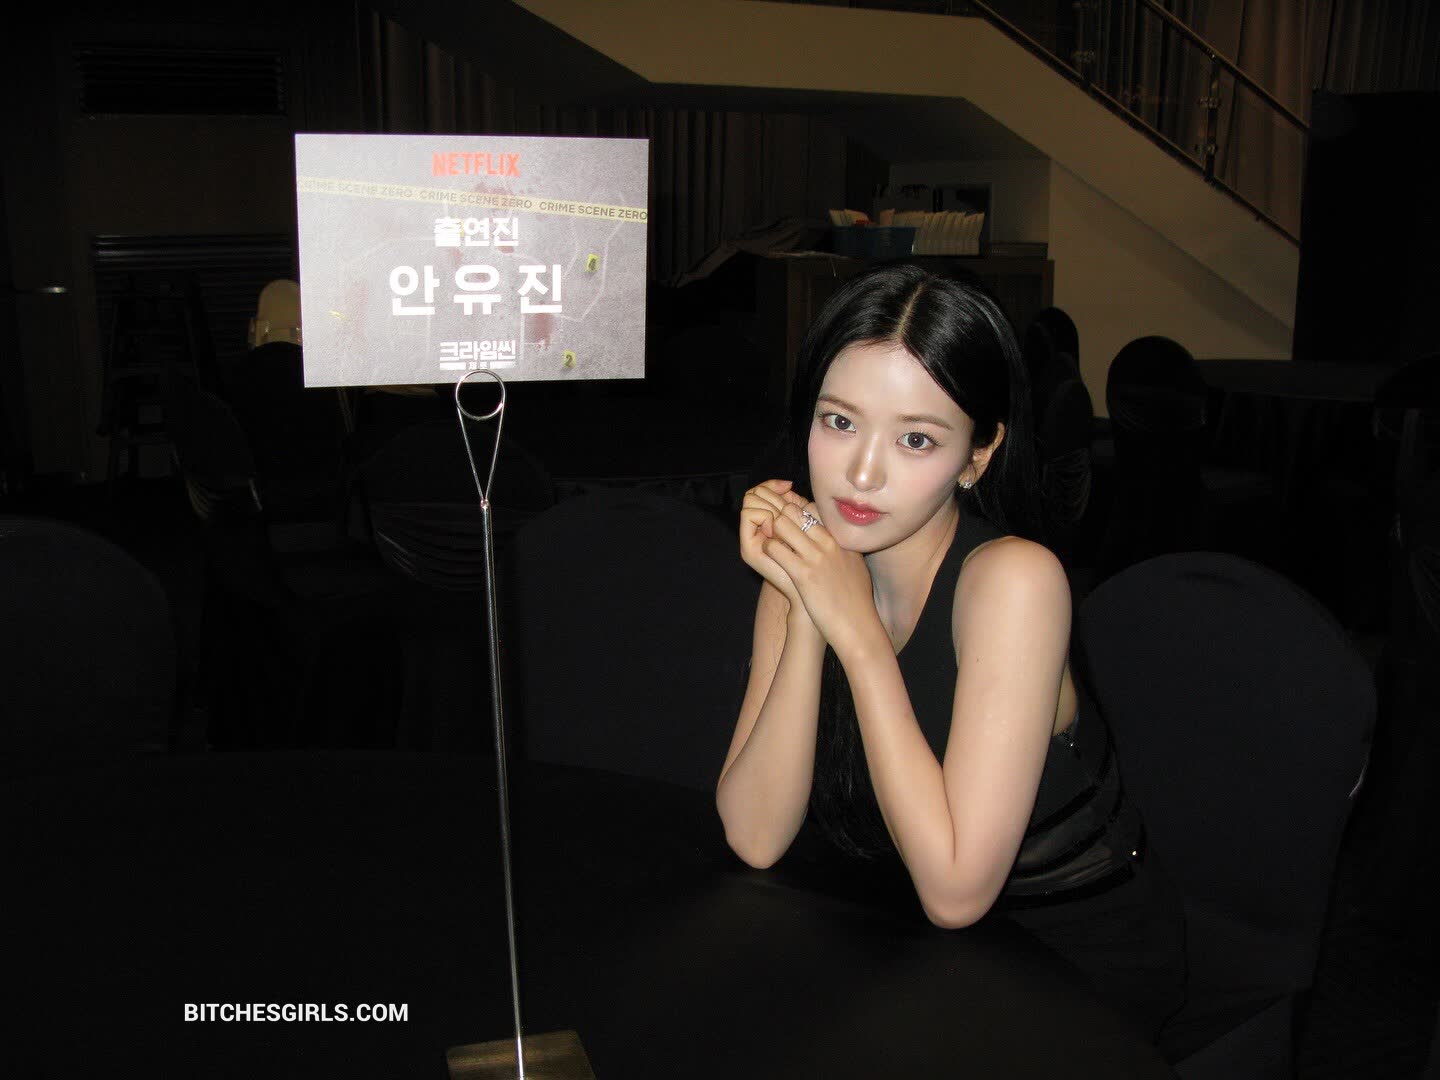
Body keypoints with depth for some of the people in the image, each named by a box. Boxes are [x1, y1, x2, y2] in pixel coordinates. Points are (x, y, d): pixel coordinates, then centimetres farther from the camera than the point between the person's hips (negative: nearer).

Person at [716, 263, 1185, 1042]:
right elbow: (756, 839, -14)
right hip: (915, 949, 5)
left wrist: (857, 630, -28)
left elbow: (955, 892, -27)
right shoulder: (806, 571, -6)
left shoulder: (1013, 579, -23)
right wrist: (804, 617, -23)